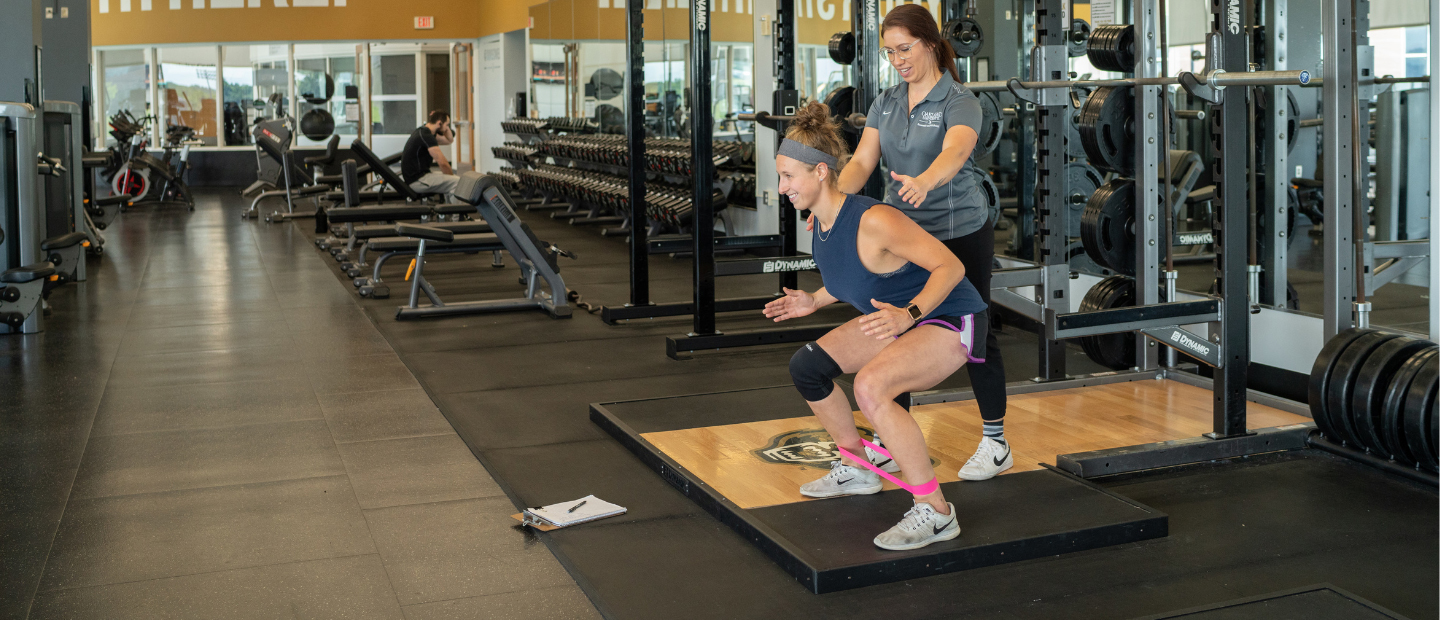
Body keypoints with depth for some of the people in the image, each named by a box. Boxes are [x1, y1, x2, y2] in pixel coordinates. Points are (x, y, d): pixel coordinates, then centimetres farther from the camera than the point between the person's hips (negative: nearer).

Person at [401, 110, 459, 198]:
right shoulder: (426, 136, -18)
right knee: (458, 182, -23)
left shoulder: (423, 131, 13)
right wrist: (452, 177, -5)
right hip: (417, 181, -11)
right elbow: (442, 162, -20)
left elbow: (449, 140, 26)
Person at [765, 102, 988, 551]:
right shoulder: (821, 222, -2)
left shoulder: (874, 221, -30)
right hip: (901, 319, 10)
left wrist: (907, 315, -40)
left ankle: (936, 514, -22)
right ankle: (856, 470, 27)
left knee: (870, 385, -33)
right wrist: (814, 301, 5)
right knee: (806, 367, 8)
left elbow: (950, 266, -28)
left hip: (951, 321, -10)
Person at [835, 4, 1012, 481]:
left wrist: (924, 181, -58)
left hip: (960, 232, -6)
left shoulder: (959, 102, -14)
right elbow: (863, 160, -7)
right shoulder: (886, 103, 5)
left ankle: (995, 444, 15)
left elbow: (955, 151, -35)